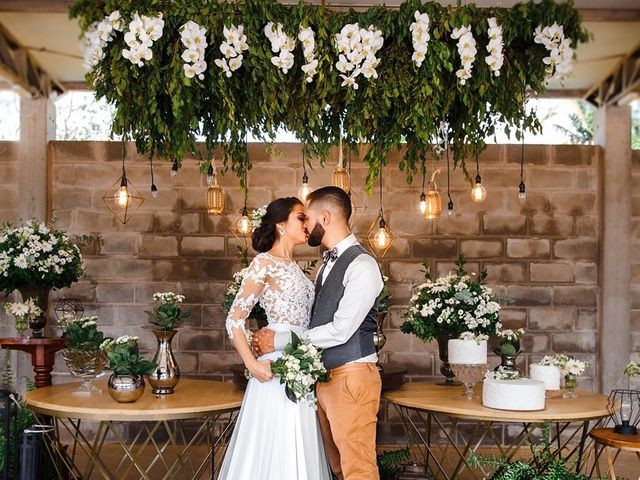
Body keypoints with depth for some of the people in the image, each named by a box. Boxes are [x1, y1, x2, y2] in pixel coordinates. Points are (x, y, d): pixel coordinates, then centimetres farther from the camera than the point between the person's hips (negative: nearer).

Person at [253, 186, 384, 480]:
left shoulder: (362, 266, -13)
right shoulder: (328, 264, 15)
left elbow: (340, 330, -19)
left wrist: (279, 341, -13)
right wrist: (271, 335, 1)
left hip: (351, 378, -8)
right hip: (324, 377, 8)